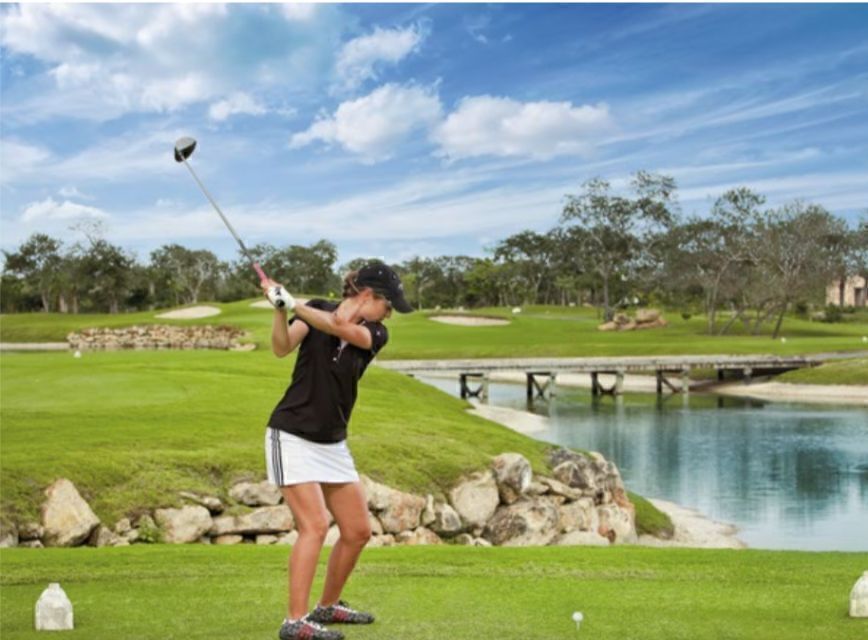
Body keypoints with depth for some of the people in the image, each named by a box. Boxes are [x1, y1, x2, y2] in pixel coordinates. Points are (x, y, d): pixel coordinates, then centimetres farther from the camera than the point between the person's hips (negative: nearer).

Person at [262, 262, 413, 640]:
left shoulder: (375, 334, 2)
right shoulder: (317, 310, -4)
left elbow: (344, 329, -21)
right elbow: (281, 348, -21)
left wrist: (292, 305, -29)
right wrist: (279, 310, -37)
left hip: (333, 445, 6)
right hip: (292, 437, -5)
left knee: (358, 531, 7)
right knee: (315, 526, -18)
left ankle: (327, 606, 25)